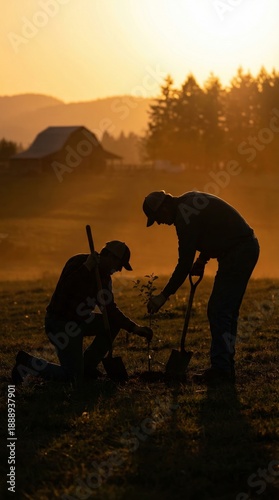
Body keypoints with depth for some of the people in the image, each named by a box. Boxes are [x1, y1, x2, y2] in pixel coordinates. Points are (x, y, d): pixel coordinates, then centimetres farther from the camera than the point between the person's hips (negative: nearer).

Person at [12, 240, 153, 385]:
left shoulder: (104, 277, 7)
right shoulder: (79, 262, -18)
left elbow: (110, 309, 10)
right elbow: (62, 290, -33)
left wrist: (134, 328, 1)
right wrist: (86, 268, -37)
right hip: (60, 323, -9)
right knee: (73, 378, -12)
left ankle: (87, 366, 12)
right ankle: (28, 363, 2)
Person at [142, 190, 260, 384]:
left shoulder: (184, 217, -18)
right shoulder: (189, 199, 11)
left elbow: (185, 264, -16)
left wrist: (164, 296, -9)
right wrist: (202, 259, 11)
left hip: (237, 254, -10)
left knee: (219, 312, -10)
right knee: (227, 312, 13)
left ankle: (221, 371, -10)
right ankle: (225, 369, 17)